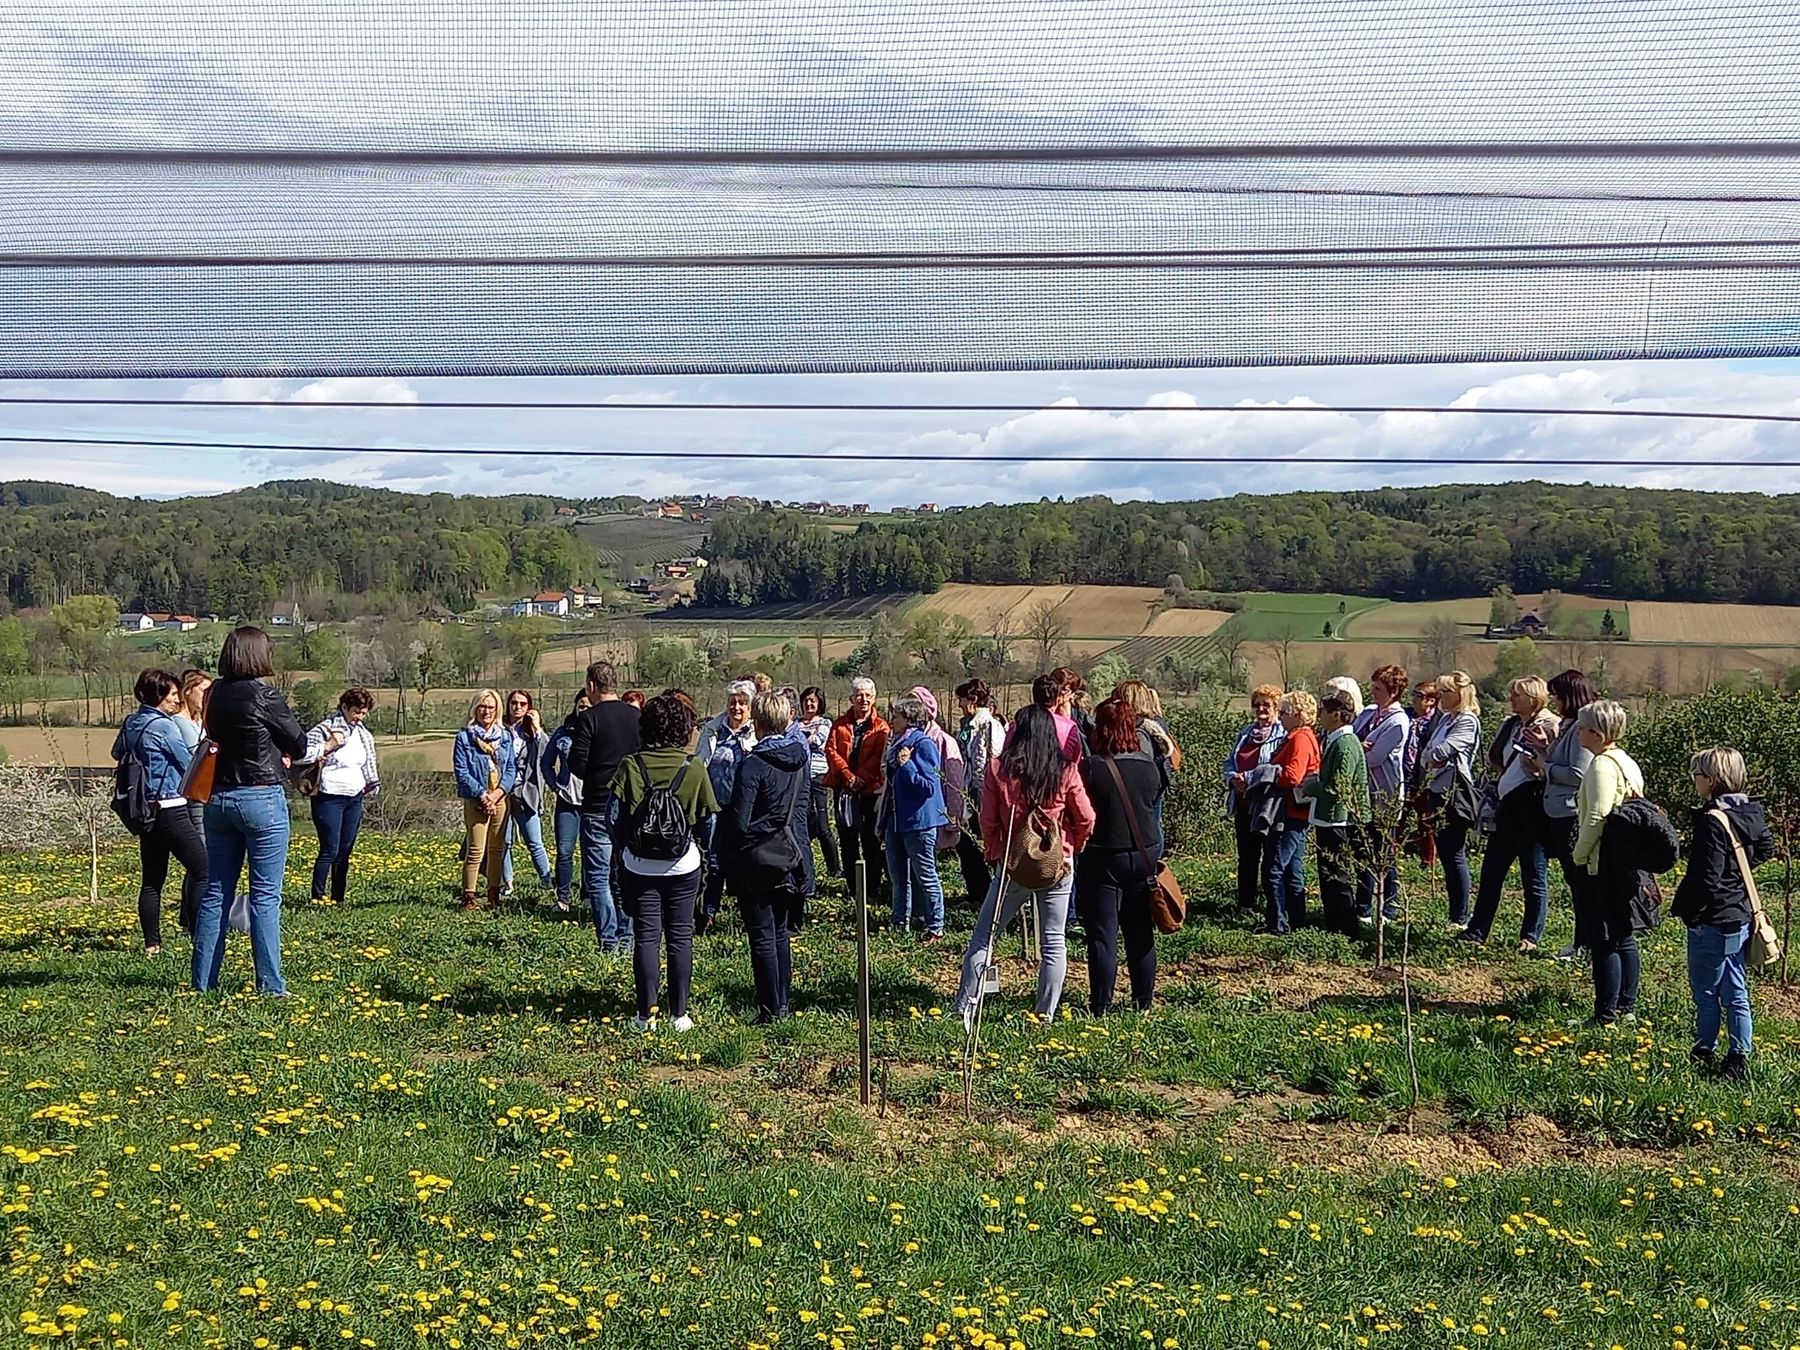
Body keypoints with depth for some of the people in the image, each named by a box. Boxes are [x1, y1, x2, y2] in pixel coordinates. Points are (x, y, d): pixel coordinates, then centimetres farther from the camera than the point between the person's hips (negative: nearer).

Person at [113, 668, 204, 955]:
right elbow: (190, 764, -7)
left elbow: (117, 752, 27)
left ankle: (152, 943, 11)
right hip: (170, 809, -9)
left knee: (152, 878, 10)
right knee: (203, 869, -7)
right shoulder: (165, 725, -13)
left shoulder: (131, 723, 9)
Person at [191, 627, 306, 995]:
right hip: (262, 797, -6)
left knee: (215, 893, 10)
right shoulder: (264, 695, -11)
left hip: (218, 799, 6)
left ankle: (203, 980, 14)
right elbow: (299, 745, -3)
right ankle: (269, 985, -3)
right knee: (265, 896, -3)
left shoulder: (215, 695, 6)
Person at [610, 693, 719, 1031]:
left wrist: (621, 856, 4)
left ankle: (647, 1014, 5)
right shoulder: (694, 767, -6)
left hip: (640, 866, 0)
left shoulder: (631, 766, -7)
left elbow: (618, 816, -6)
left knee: (646, 937, 5)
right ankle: (679, 1013, 10)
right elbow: (708, 816, 0)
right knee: (681, 936, 8)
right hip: (683, 866, 0)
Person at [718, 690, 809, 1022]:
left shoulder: (753, 765, -17)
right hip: (793, 857, 6)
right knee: (781, 933, 16)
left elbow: (738, 822, -16)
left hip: (758, 861, -6)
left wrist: (726, 858, -4)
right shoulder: (801, 760, 2)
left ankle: (771, 1009, 2)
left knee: (762, 937, 1)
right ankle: (784, 1001, 21)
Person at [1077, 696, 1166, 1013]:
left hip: (1102, 857, -4)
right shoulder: (1150, 766, -1)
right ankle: (1144, 1002, 21)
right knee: (1141, 934, 14)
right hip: (1145, 854, 5)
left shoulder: (1091, 768, -16)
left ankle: (1101, 1006, 1)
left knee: (1102, 934, 1)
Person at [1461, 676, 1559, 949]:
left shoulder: (1550, 727, -10)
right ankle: (1477, 930, 16)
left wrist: (1544, 746, -30)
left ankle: (1531, 936, 11)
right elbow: (1494, 760, 25)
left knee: (1534, 876, 3)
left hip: (1532, 810, -8)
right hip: (1508, 808, 8)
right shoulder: (1510, 725, 13)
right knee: (1491, 870, 10)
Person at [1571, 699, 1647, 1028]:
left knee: (1603, 943, -5)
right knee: (1624, 938, 15)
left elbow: (1597, 817, -24)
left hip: (1600, 866, -10)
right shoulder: (1628, 763, 13)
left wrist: (1579, 855, -12)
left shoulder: (1602, 765, -17)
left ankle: (1606, 1016, -2)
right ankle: (1627, 1007, 22)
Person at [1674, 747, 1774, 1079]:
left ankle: (1705, 1053, 18)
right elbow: (1766, 849, 21)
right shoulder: (1751, 813, 3)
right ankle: (1739, 1057, 17)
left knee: (1706, 993, 7)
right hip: (1740, 916, 8)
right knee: (1736, 993, 14)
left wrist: (1684, 909, -12)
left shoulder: (1713, 820, -23)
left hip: (1711, 919, -8)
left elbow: (1706, 878, -23)